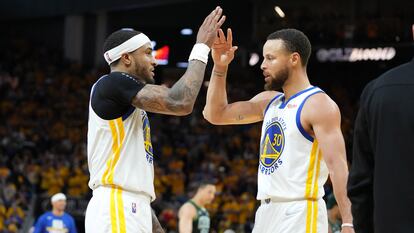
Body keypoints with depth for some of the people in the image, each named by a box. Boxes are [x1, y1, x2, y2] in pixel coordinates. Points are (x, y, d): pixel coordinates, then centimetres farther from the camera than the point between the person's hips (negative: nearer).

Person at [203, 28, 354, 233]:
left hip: (300, 214, -9)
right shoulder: (268, 101, 16)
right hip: (266, 213, 9)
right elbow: (216, 114, 21)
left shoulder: (319, 105, -9)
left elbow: (338, 166, -16)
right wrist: (220, 66, 10)